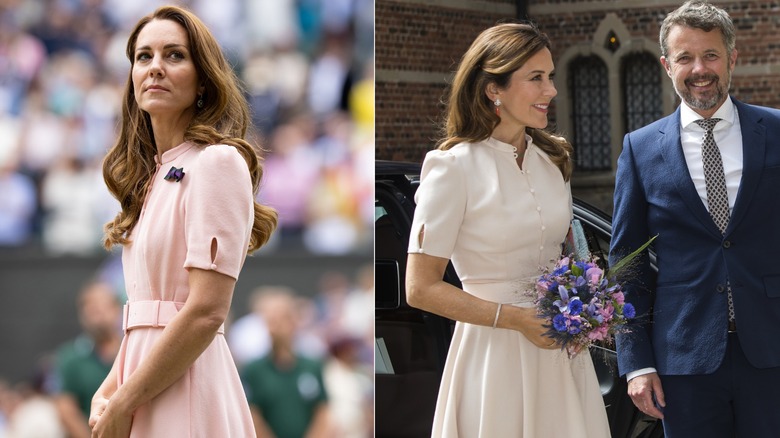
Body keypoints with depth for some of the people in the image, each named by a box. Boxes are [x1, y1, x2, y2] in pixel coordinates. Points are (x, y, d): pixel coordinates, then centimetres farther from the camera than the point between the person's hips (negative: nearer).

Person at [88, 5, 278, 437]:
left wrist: (123, 403, -15)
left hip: (184, 387, -7)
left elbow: (206, 312, -18)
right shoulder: (152, 173, 15)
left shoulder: (217, 162, -10)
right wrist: (108, 392, 2)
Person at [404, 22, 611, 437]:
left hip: (561, 351, 6)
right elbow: (421, 289, -13)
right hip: (495, 352, -6)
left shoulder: (551, 158, 8)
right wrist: (517, 319, -18)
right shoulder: (455, 168, -12)